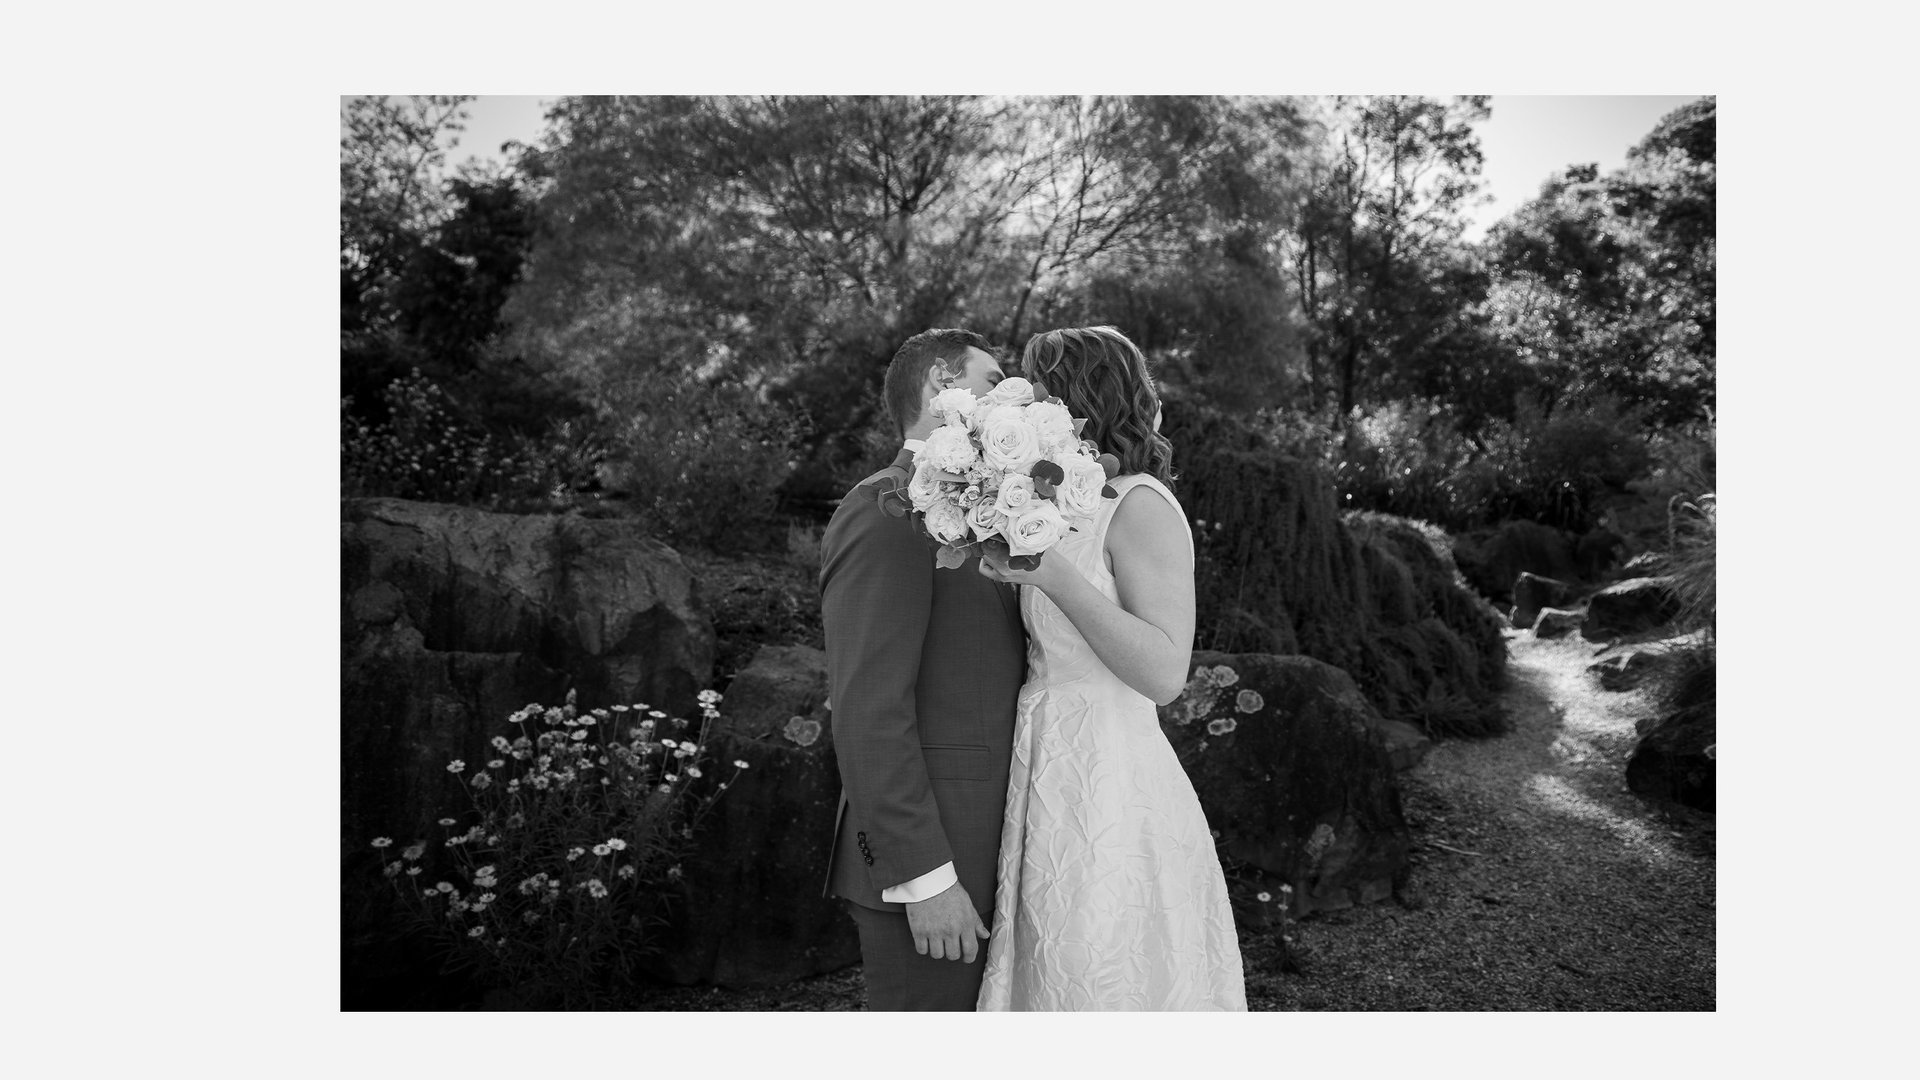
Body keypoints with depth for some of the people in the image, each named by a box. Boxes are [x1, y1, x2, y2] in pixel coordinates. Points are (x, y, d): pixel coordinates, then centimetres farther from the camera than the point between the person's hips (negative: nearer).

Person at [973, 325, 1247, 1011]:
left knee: (1101, 986, 2)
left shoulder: (1141, 505, -11)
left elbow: (1165, 673, -19)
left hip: (1107, 791, -8)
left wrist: (1052, 573, -22)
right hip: (1056, 781, 8)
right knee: (1057, 976, 15)